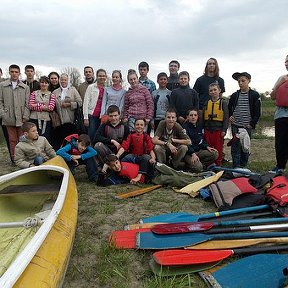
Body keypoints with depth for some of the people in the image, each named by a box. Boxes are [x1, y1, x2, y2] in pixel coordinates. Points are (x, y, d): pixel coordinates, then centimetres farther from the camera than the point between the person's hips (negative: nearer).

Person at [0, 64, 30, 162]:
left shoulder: (25, 87, 7)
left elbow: (27, 103, 3)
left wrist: (25, 116, -6)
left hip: (21, 119, 0)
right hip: (9, 119, 1)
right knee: (12, 140, 6)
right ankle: (14, 159, 14)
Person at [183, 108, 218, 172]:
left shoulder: (199, 126, 12)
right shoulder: (185, 127, -11)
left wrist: (207, 147, -2)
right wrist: (193, 154, -33)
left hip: (198, 151, 7)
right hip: (188, 153, -7)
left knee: (215, 154, -13)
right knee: (198, 167, -29)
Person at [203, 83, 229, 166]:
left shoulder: (223, 102, 0)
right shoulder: (207, 103, 10)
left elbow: (226, 117, -3)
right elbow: (203, 117, 13)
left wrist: (224, 130, -9)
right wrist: (203, 129, 9)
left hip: (218, 130, -3)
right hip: (208, 130, 4)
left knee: (218, 150, 3)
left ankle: (218, 165, 15)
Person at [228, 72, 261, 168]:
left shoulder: (254, 95, -2)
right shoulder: (234, 95, 6)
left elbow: (257, 112, -2)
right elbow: (229, 108, 20)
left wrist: (252, 124, -8)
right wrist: (230, 116, 5)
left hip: (247, 126, -1)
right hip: (235, 125, 2)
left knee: (246, 147, 7)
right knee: (236, 147, -1)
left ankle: (243, 167, 19)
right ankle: (236, 167, 4)